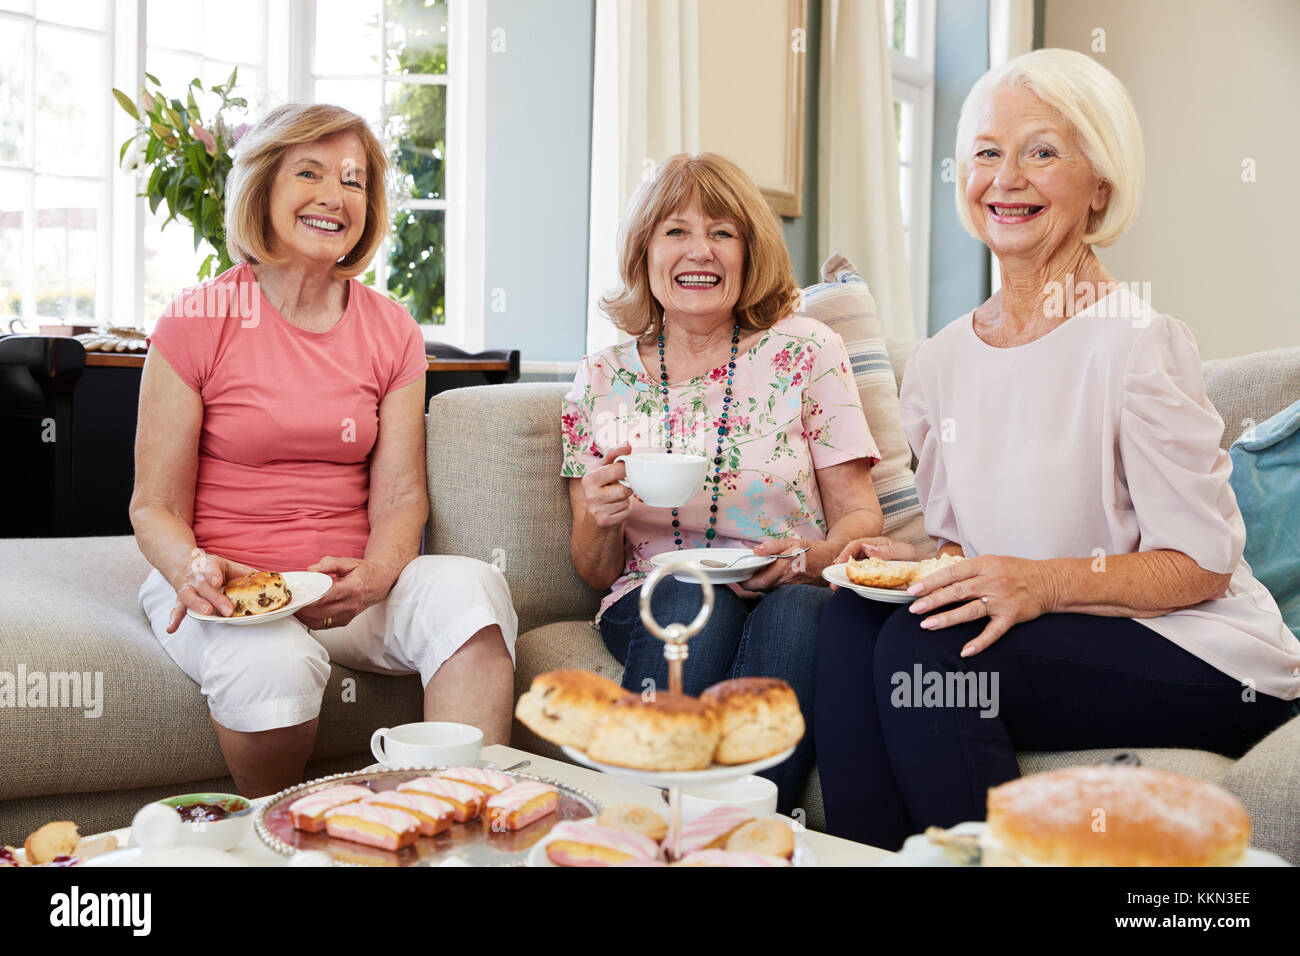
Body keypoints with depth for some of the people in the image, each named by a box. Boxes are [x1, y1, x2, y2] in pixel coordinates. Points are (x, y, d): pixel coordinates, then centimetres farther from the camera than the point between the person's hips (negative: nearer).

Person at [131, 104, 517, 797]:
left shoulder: (391, 331, 8)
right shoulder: (197, 321, -2)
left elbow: (400, 496, 2)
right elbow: (155, 506, -2)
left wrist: (373, 574, -20)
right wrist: (192, 570, -26)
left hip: (348, 585, 3)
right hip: (226, 585, -2)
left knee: (471, 587, -28)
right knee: (273, 662, -36)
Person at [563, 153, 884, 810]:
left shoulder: (805, 351, 4)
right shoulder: (602, 380, 9)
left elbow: (860, 517, 4)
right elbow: (596, 573, 12)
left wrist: (810, 557, -19)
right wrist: (601, 521, -12)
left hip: (793, 600, 0)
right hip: (653, 607, 1)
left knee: (796, 612, -35)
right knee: (694, 596, -34)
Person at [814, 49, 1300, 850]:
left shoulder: (1137, 343, -14)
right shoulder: (940, 364, 7)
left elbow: (1202, 566, -13)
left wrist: (1045, 584, -27)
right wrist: (923, 567, -7)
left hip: (1202, 660, -6)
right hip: (1053, 643, 6)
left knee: (923, 651, -26)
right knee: (856, 615, -18)